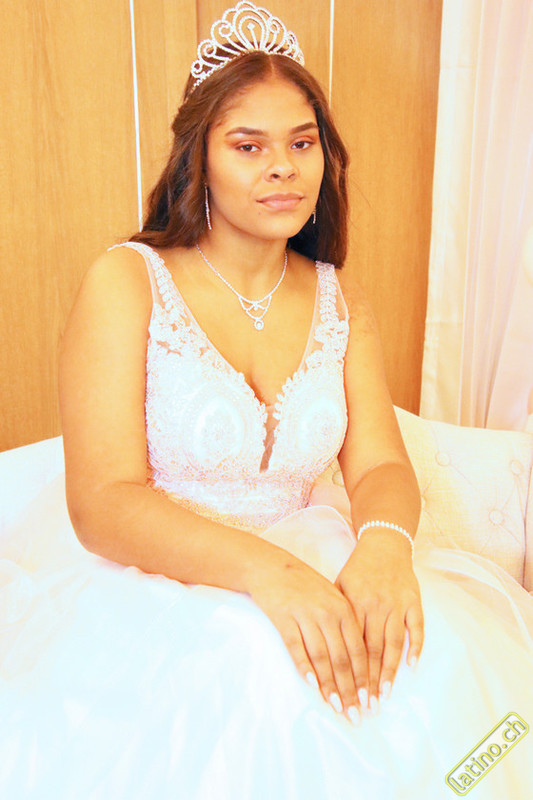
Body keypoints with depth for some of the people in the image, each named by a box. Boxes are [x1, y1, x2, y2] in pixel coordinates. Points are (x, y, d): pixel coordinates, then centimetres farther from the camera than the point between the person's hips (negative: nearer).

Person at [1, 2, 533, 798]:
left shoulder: (341, 301, 7)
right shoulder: (126, 282, -8)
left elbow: (380, 464, -1)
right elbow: (103, 502, -16)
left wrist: (384, 544, -25)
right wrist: (265, 570, -31)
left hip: (308, 561, 4)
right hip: (145, 577, -3)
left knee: (438, 654, -21)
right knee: (261, 669, -32)